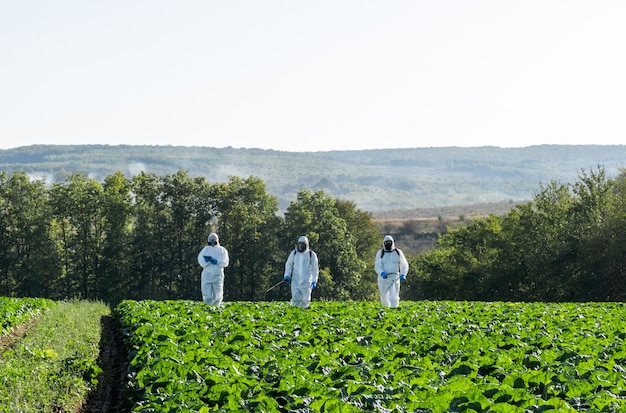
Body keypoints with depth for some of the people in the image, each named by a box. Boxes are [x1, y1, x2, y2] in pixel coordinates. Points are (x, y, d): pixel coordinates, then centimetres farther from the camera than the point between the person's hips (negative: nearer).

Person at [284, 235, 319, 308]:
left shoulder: (312, 254, -1)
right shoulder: (294, 253, 5)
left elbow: (315, 268, 4)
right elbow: (288, 264, 14)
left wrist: (314, 281, -1)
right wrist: (287, 275, 0)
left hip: (306, 281, -1)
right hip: (296, 280, 1)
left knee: (306, 299, -1)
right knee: (295, 298, -9)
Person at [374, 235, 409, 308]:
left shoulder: (398, 252, 6)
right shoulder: (380, 253, 3)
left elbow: (404, 265, 13)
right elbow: (377, 266, -4)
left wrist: (403, 274, -4)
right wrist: (382, 273, -25)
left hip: (394, 278, -1)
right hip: (383, 278, 1)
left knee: (394, 297, -14)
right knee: (384, 297, 10)